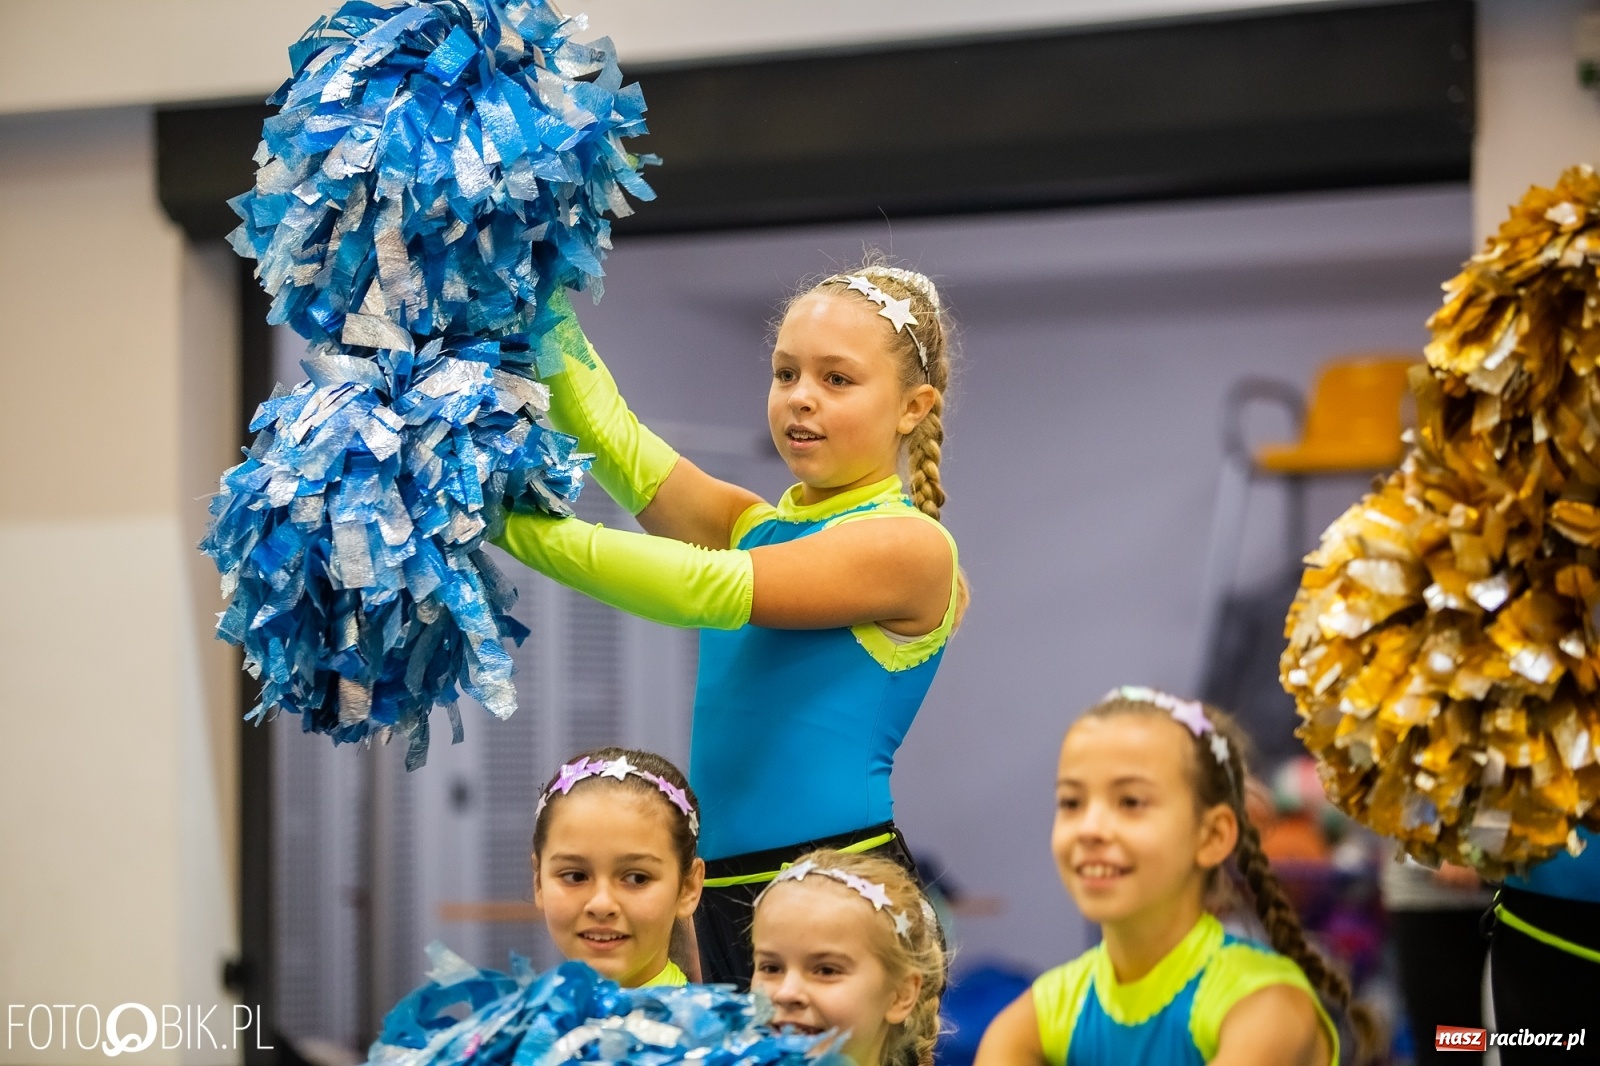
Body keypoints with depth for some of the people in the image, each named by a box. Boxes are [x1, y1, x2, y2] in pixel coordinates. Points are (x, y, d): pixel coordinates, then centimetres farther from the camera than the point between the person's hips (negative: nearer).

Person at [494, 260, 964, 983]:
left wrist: (513, 529, -19)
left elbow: (711, 591, -16)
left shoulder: (907, 544, -7)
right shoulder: (753, 526, 15)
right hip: (724, 895, 7)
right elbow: (620, 447, 1)